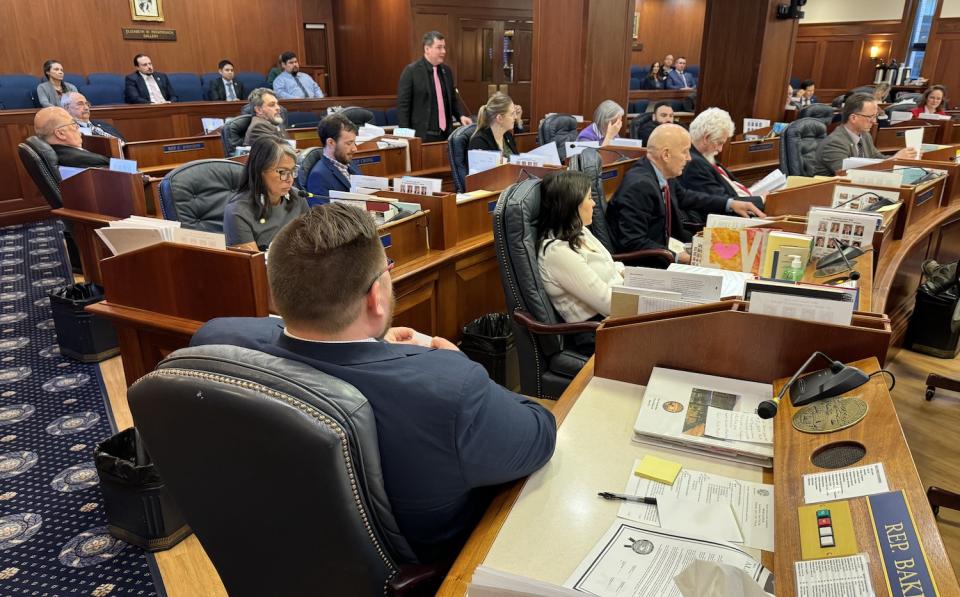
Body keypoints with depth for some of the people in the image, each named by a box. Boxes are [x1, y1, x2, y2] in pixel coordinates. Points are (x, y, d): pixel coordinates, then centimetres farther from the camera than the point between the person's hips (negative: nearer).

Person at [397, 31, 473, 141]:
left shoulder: (446, 70, 11)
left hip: (446, 134, 5)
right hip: (422, 135, -5)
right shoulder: (411, 71, -6)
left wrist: (461, 116, 1)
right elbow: (402, 105, -7)